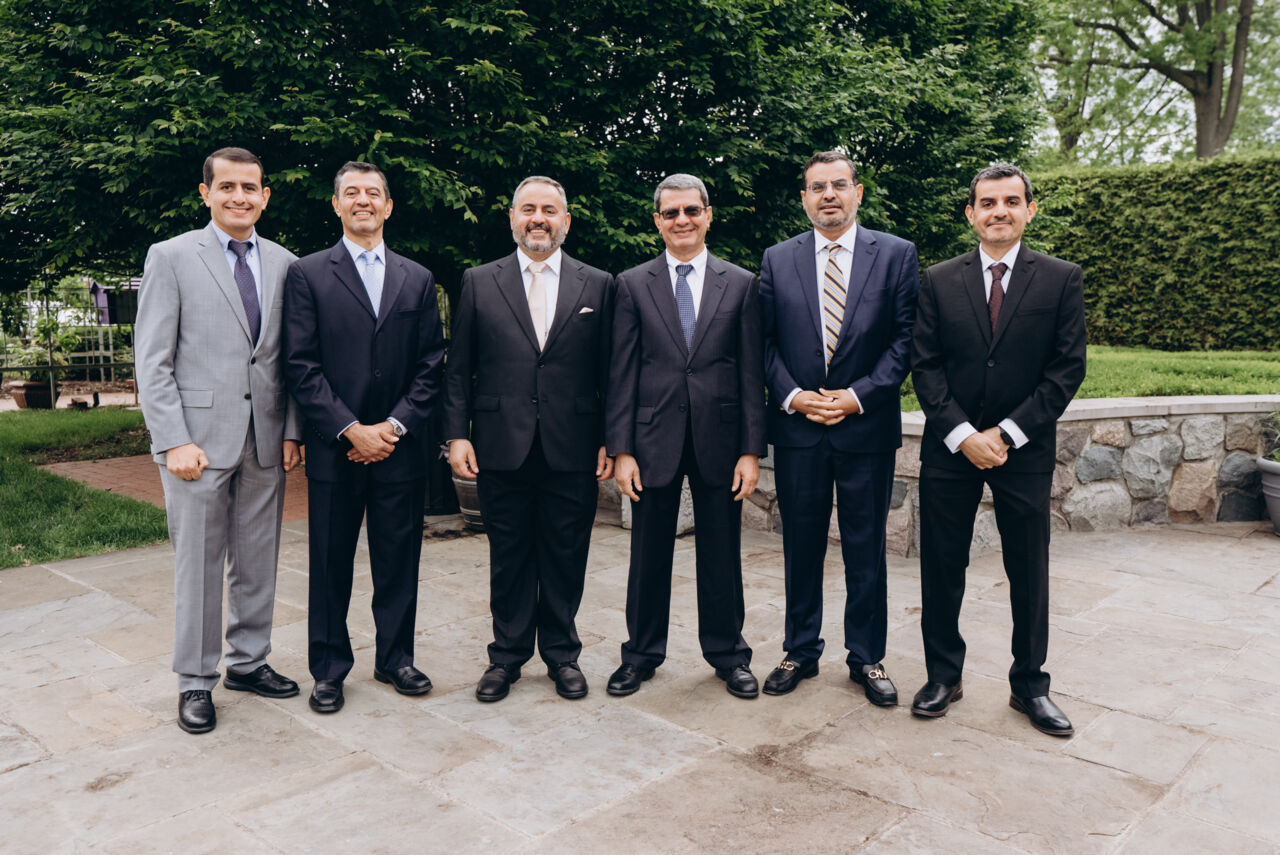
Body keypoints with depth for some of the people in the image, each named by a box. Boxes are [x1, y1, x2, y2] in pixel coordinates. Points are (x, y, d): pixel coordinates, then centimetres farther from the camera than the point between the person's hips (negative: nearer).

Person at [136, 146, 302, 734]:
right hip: (199, 438, -3)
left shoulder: (284, 264, 10)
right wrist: (174, 442, -13)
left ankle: (248, 662, 28)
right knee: (198, 565, 5)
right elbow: (152, 362, -5)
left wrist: (292, 430, 3)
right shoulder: (171, 257, -1)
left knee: (258, 561, 12)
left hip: (265, 442, 4)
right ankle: (195, 683, 19)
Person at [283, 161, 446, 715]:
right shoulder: (307, 274, 3)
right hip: (334, 449, -2)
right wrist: (350, 430, -12)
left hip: (400, 447, 2)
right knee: (331, 564, 7)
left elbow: (430, 366, 6)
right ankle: (329, 669, 22)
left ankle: (395, 658, 26)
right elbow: (301, 366, -4)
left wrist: (394, 426, -7)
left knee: (399, 560, 10)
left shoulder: (418, 280, 11)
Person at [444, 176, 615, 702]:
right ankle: (507, 655, 26)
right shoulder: (479, 283, 7)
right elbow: (458, 369, 6)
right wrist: (457, 434, -2)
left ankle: (562, 654, 26)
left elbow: (608, 371, 5)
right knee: (508, 559, 10)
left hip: (572, 451, 0)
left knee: (566, 559, 9)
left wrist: (610, 440, 0)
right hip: (502, 448, 0)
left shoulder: (597, 285, 6)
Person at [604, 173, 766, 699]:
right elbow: (622, 374, 1)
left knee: (722, 555, 10)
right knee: (649, 555, 10)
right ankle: (642, 654, 27)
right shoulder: (632, 285, 4)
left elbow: (751, 373, 2)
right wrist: (621, 450, -5)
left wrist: (752, 450, -3)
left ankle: (727, 655, 27)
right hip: (654, 439, 0)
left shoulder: (740, 284, 5)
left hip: (719, 439, 0)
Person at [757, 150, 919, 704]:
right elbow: (764, 341, 6)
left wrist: (860, 394, -12)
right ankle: (800, 651, 25)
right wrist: (792, 395, -8)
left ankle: (867, 658, 23)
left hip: (867, 425, -1)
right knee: (801, 547, 10)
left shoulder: (896, 254, 3)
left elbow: (906, 336, -2)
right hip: (797, 427, 1)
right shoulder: (777, 260, 8)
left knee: (866, 550, 7)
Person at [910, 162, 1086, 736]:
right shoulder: (940, 281, 3)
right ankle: (943, 676, 24)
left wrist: (1006, 434, -12)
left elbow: (1067, 368, -4)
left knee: (1029, 574, 9)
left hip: (1024, 450, 0)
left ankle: (1029, 686, 26)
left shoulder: (1061, 280, 1)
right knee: (942, 569, 8)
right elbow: (925, 365, -1)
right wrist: (962, 434, -11)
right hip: (950, 448, 1)